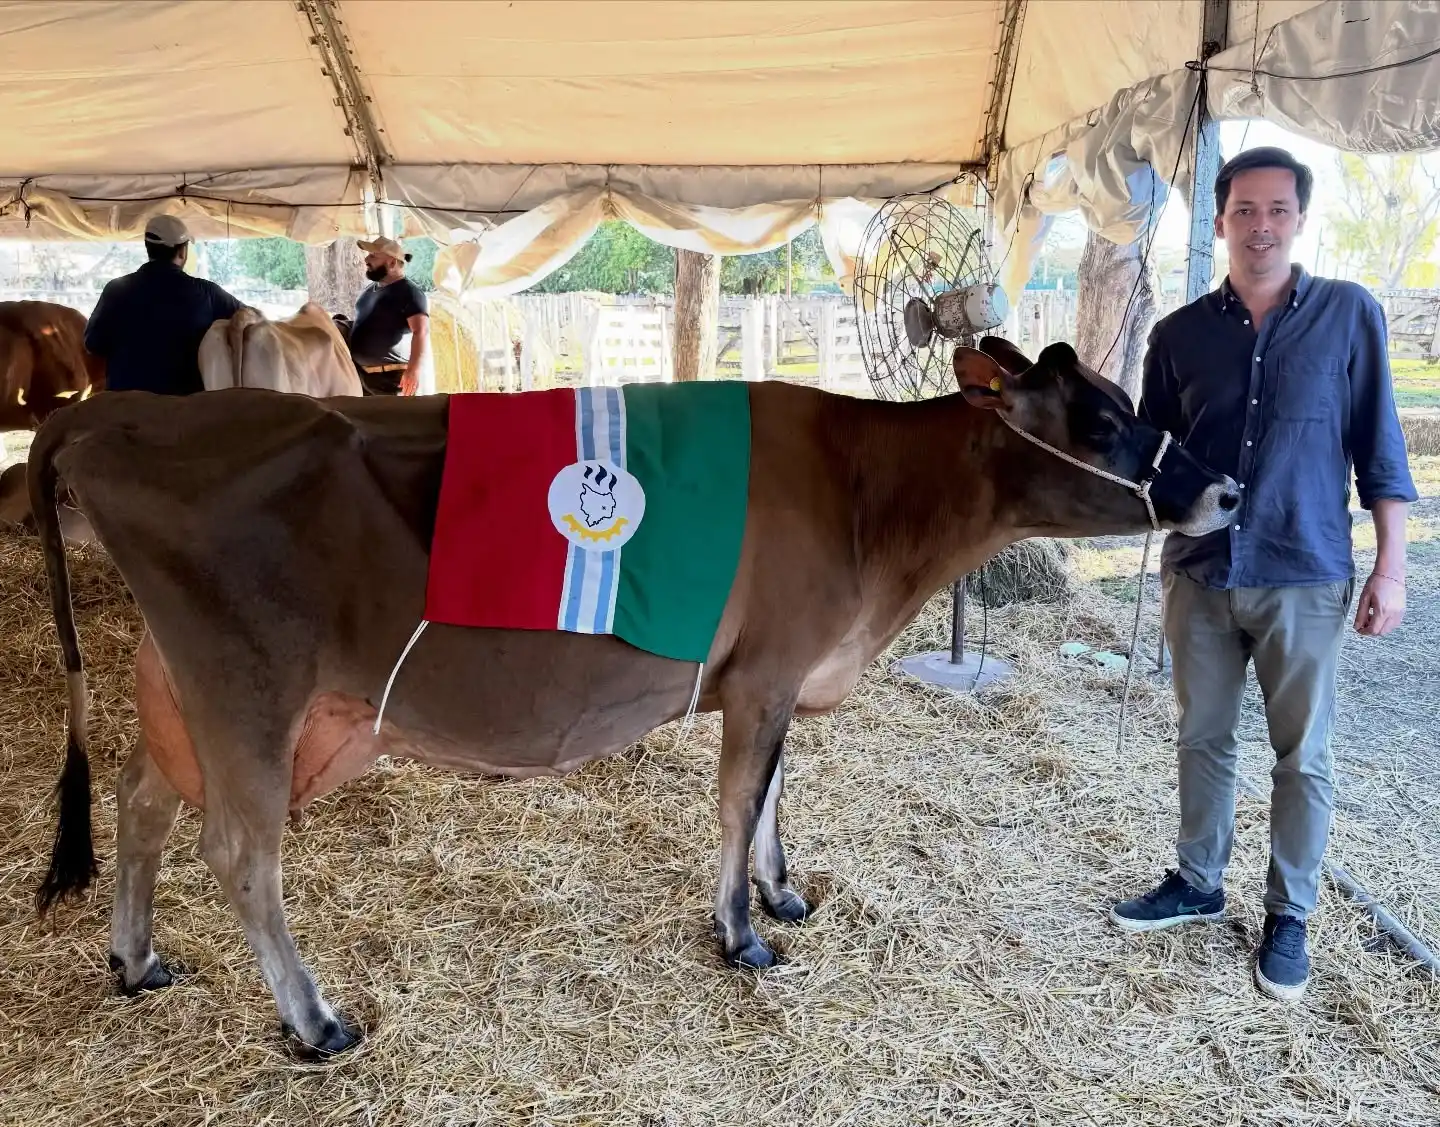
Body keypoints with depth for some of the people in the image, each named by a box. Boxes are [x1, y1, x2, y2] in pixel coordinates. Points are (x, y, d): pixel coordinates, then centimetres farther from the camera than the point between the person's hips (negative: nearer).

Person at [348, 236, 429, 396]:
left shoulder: (409, 292, -12)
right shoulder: (368, 290, 16)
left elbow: (421, 331, -23)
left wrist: (413, 369, -35)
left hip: (391, 377, -9)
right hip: (359, 373, 9)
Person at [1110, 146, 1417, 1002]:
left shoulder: (1349, 314, -2)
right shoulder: (1181, 334, 4)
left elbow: (1380, 449, -1)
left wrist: (1391, 567, -4)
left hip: (1305, 578, -2)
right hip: (1200, 573, 3)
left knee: (1303, 755, 7)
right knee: (1203, 739, 14)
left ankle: (1290, 916, 24)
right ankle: (1199, 883, 32)